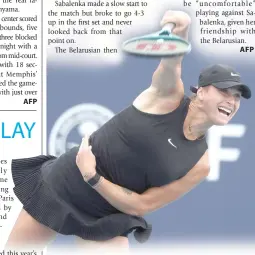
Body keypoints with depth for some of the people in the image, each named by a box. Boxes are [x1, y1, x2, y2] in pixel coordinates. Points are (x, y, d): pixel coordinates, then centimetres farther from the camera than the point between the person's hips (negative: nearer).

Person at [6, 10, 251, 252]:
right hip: (57, 184, -1)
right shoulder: (170, 94, -11)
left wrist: (91, 177, -22)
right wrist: (179, 31, -55)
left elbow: (139, 205, -10)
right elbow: (172, 62, -32)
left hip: (104, 220, 2)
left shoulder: (199, 165, -7)